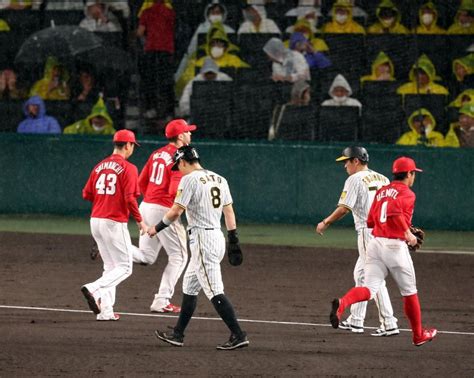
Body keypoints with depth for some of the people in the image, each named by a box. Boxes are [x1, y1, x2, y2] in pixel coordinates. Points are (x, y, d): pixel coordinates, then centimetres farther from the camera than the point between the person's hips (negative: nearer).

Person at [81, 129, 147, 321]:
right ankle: (94, 289, -21)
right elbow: (130, 198, -17)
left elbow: (86, 194, 10)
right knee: (124, 267, 0)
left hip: (95, 221, 7)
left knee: (110, 267, 16)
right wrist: (140, 221, -6)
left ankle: (106, 310, 9)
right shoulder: (128, 168, -10)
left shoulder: (99, 166, 10)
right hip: (115, 223, -7)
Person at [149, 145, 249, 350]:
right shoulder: (219, 179, 14)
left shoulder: (190, 179, -10)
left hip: (202, 239, -9)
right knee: (189, 287, 18)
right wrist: (234, 240, 19)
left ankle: (238, 335, -15)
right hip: (217, 237, 9)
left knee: (214, 291, -10)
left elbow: (176, 211, -14)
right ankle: (178, 334, 23)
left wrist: (157, 228, -1)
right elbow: (229, 211, 16)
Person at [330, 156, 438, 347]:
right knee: (409, 291, 12)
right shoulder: (406, 194, -6)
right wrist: (407, 232, -19)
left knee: (369, 289, -5)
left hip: (375, 243, 6)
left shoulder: (381, 191, 16)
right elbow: (394, 210, -27)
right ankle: (419, 335, 25)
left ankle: (342, 303, -36)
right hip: (395, 245, -6)